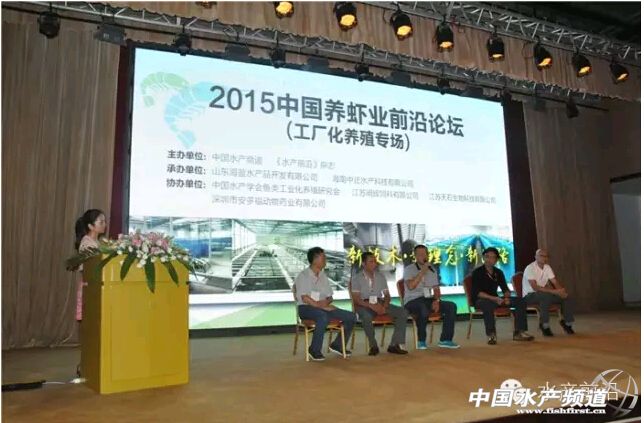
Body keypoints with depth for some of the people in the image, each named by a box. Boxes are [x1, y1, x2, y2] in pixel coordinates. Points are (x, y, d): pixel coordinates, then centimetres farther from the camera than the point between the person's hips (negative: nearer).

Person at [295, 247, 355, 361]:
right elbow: (304, 298, -16)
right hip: (306, 308, -6)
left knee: (351, 317, -7)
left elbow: (330, 296, 14)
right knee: (323, 317, -39)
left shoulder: (323, 276, 14)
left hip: (323, 307, 7)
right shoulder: (303, 276, -6)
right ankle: (314, 350, -22)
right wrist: (321, 306, -21)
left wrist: (327, 301, -10)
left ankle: (337, 345, 10)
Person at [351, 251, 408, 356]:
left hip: (380, 303, 5)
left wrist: (384, 306, -11)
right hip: (364, 305, -4)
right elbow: (356, 299, -9)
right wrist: (371, 305, -24)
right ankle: (373, 346, -19)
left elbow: (387, 295, 12)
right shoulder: (357, 279, 0)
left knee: (403, 312, -17)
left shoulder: (381, 276, 13)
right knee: (366, 316, -39)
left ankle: (394, 345, -16)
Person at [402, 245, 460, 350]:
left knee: (451, 306, -14)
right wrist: (422, 272, -19)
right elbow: (411, 286, -19)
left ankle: (445, 340, -10)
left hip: (428, 300, 6)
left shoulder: (432, 270, 15)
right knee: (424, 309, -39)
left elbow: (436, 289, 15)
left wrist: (436, 300, -5)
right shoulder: (409, 269, -2)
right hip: (412, 301, -6)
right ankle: (421, 341, -21)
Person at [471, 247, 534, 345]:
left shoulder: (498, 272, 9)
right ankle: (491, 335, -31)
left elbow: (505, 289, 12)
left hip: (495, 299, 7)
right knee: (488, 304, -42)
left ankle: (519, 332, -8)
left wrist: (506, 297, -12)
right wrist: (494, 298, -29)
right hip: (480, 300, -6)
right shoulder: (477, 272, -10)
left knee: (520, 301, -7)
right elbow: (477, 292, -18)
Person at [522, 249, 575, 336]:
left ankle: (567, 323, 6)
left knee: (567, 298, -9)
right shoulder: (530, 268, -19)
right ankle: (545, 326, -27)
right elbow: (535, 287, -28)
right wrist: (554, 291, -32)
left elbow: (555, 282, 4)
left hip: (543, 294, 7)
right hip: (529, 295, -7)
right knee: (546, 296, -39)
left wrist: (561, 291, -20)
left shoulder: (547, 267, 5)